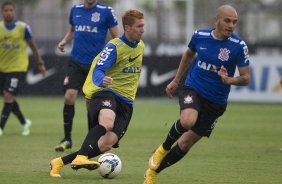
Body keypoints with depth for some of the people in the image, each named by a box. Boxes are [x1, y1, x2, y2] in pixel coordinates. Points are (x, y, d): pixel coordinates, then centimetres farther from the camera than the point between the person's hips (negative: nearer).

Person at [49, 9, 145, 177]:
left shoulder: (140, 46, 13)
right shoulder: (114, 47, -10)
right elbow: (97, 71, -20)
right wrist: (102, 80, -42)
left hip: (126, 102, 6)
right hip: (106, 93, -6)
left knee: (107, 144, -14)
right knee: (107, 122, -40)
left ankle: (60, 162, -5)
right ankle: (81, 157, -48)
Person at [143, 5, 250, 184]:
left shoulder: (239, 46, -13)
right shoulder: (200, 35, -6)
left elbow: (246, 78, -11)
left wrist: (230, 80, -32)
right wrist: (176, 80, 22)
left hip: (216, 102, 0)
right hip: (193, 89, 0)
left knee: (185, 144, 5)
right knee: (188, 121, -34)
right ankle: (164, 149, -4)